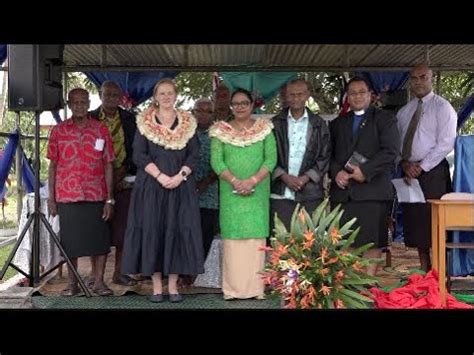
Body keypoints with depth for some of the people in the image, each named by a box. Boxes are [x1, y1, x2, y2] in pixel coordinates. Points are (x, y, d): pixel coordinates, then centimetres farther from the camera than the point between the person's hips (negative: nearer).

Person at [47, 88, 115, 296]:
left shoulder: (101, 130, 3)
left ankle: (99, 282, 13)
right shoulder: (58, 131, 4)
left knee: (100, 238, 2)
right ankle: (72, 283, 18)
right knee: (70, 240, 6)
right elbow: (53, 166, 6)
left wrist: (109, 199, -3)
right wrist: (51, 198, 1)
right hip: (67, 196, 0)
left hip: (96, 195, 0)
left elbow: (108, 165, 2)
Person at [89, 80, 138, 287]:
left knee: (122, 227, 2)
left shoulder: (129, 119, 7)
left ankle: (119, 273, 12)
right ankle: (95, 273, 10)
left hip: (124, 181, 1)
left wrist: (124, 170, -6)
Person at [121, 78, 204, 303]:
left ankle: (173, 285, 7)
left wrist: (180, 176, -13)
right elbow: (139, 155, -3)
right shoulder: (144, 122, 5)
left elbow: (194, 155, 3)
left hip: (181, 185, 1)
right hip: (151, 186, -1)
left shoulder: (188, 123, 9)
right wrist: (160, 176, -15)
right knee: (152, 231, -2)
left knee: (177, 231, -1)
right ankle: (157, 286, 7)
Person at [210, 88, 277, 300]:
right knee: (232, 236, -1)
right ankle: (233, 288, 3)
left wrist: (252, 181, -14)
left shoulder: (264, 128, 7)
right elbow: (216, 161, -1)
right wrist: (235, 181, -15)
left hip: (257, 193, 0)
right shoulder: (221, 131, 7)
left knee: (256, 236, 0)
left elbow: (271, 159, -1)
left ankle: (255, 287, 5)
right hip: (231, 193, 0)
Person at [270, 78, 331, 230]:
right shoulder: (276, 123, 9)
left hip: (310, 194, 0)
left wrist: (306, 177, -7)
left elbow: (325, 157, 5)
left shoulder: (319, 124, 10)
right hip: (281, 194, 0)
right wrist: (284, 177, -9)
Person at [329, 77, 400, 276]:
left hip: (372, 189, -3)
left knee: (372, 240, -4)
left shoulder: (384, 119, 8)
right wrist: (336, 172, -5)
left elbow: (390, 151, -4)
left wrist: (365, 171, -13)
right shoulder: (337, 124, 22)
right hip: (342, 190, 4)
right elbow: (329, 154, 16)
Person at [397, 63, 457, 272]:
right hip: (410, 172, 6)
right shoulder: (404, 112, 15)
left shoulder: (442, 107, -3)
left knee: (434, 222, -7)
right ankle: (424, 269, 15)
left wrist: (421, 167, -14)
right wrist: (405, 163, -5)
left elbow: (445, 144, -11)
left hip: (433, 172, -6)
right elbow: (397, 143, 14)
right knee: (415, 222, 7)